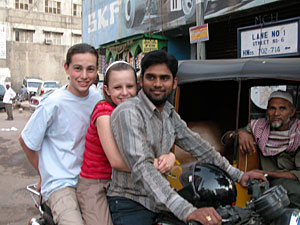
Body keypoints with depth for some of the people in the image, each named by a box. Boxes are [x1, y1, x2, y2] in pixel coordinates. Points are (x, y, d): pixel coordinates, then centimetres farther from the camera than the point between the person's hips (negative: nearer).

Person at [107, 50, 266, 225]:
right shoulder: (128, 112, -19)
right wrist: (186, 210, -37)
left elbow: (197, 146, 14)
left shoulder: (170, 113, 8)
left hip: (160, 202, 7)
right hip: (131, 205, -7)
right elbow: (142, 167, -29)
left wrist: (238, 175, 10)